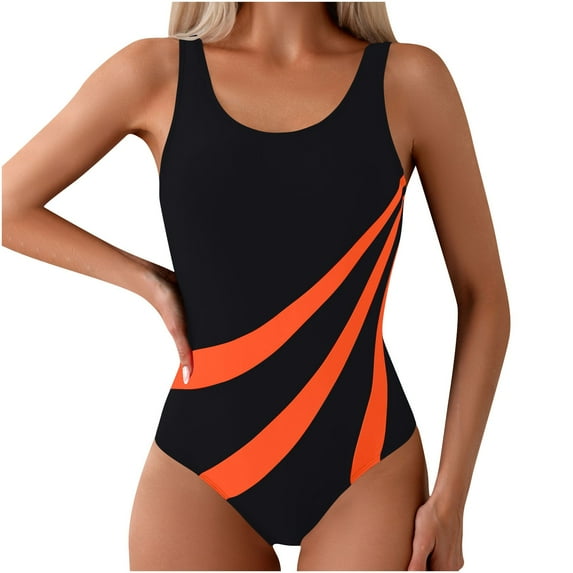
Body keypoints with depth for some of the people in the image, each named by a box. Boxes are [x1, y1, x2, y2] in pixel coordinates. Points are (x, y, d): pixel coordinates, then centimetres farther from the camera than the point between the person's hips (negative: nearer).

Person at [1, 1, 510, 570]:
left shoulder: (409, 78, -1)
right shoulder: (157, 73, 0)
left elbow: (482, 295, 2)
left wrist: (449, 496, -2)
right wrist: (150, 282, -1)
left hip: (367, 473, 0)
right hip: (198, 468, 1)